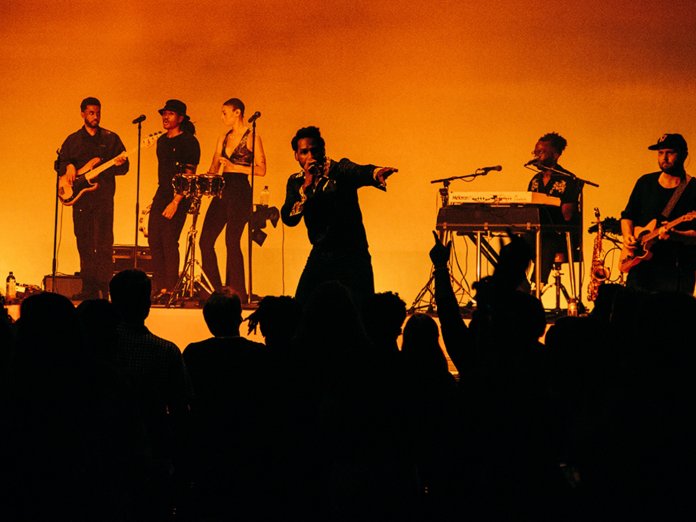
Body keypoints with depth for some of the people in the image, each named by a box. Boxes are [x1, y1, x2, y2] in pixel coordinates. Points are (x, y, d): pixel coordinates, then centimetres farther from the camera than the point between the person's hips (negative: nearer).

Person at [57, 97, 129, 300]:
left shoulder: (111, 138, 8)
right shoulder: (73, 140, 14)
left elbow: (124, 167, 5)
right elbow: (60, 163, 15)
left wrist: (118, 163, -17)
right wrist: (68, 167, -6)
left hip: (103, 195, -3)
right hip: (80, 197, 3)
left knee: (103, 243, -9)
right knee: (84, 243, 5)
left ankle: (104, 287, -9)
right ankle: (89, 287, 10)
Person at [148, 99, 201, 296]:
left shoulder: (188, 141, -9)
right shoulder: (162, 141, 16)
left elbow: (189, 175, -14)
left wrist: (175, 202, -20)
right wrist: (162, 195, 17)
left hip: (178, 197, -8)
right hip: (161, 193, 8)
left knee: (169, 242, -11)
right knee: (154, 240, 3)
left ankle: (170, 289, -7)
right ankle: (158, 287, 8)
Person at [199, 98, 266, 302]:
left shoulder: (251, 138, -4)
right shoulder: (223, 138, 16)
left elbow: (261, 169, -9)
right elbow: (213, 168, 18)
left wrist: (235, 167, -15)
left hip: (240, 193, -7)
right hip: (222, 191, 7)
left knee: (232, 241, -8)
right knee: (206, 240, -1)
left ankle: (237, 291, 0)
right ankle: (217, 289, 7)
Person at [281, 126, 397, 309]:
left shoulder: (339, 170, -11)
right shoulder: (296, 182, 4)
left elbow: (360, 173, -34)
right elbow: (289, 219, -8)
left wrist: (376, 173, -58)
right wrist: (306, 186, -20)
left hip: (351, 258, -4)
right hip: (319, 257, 4)